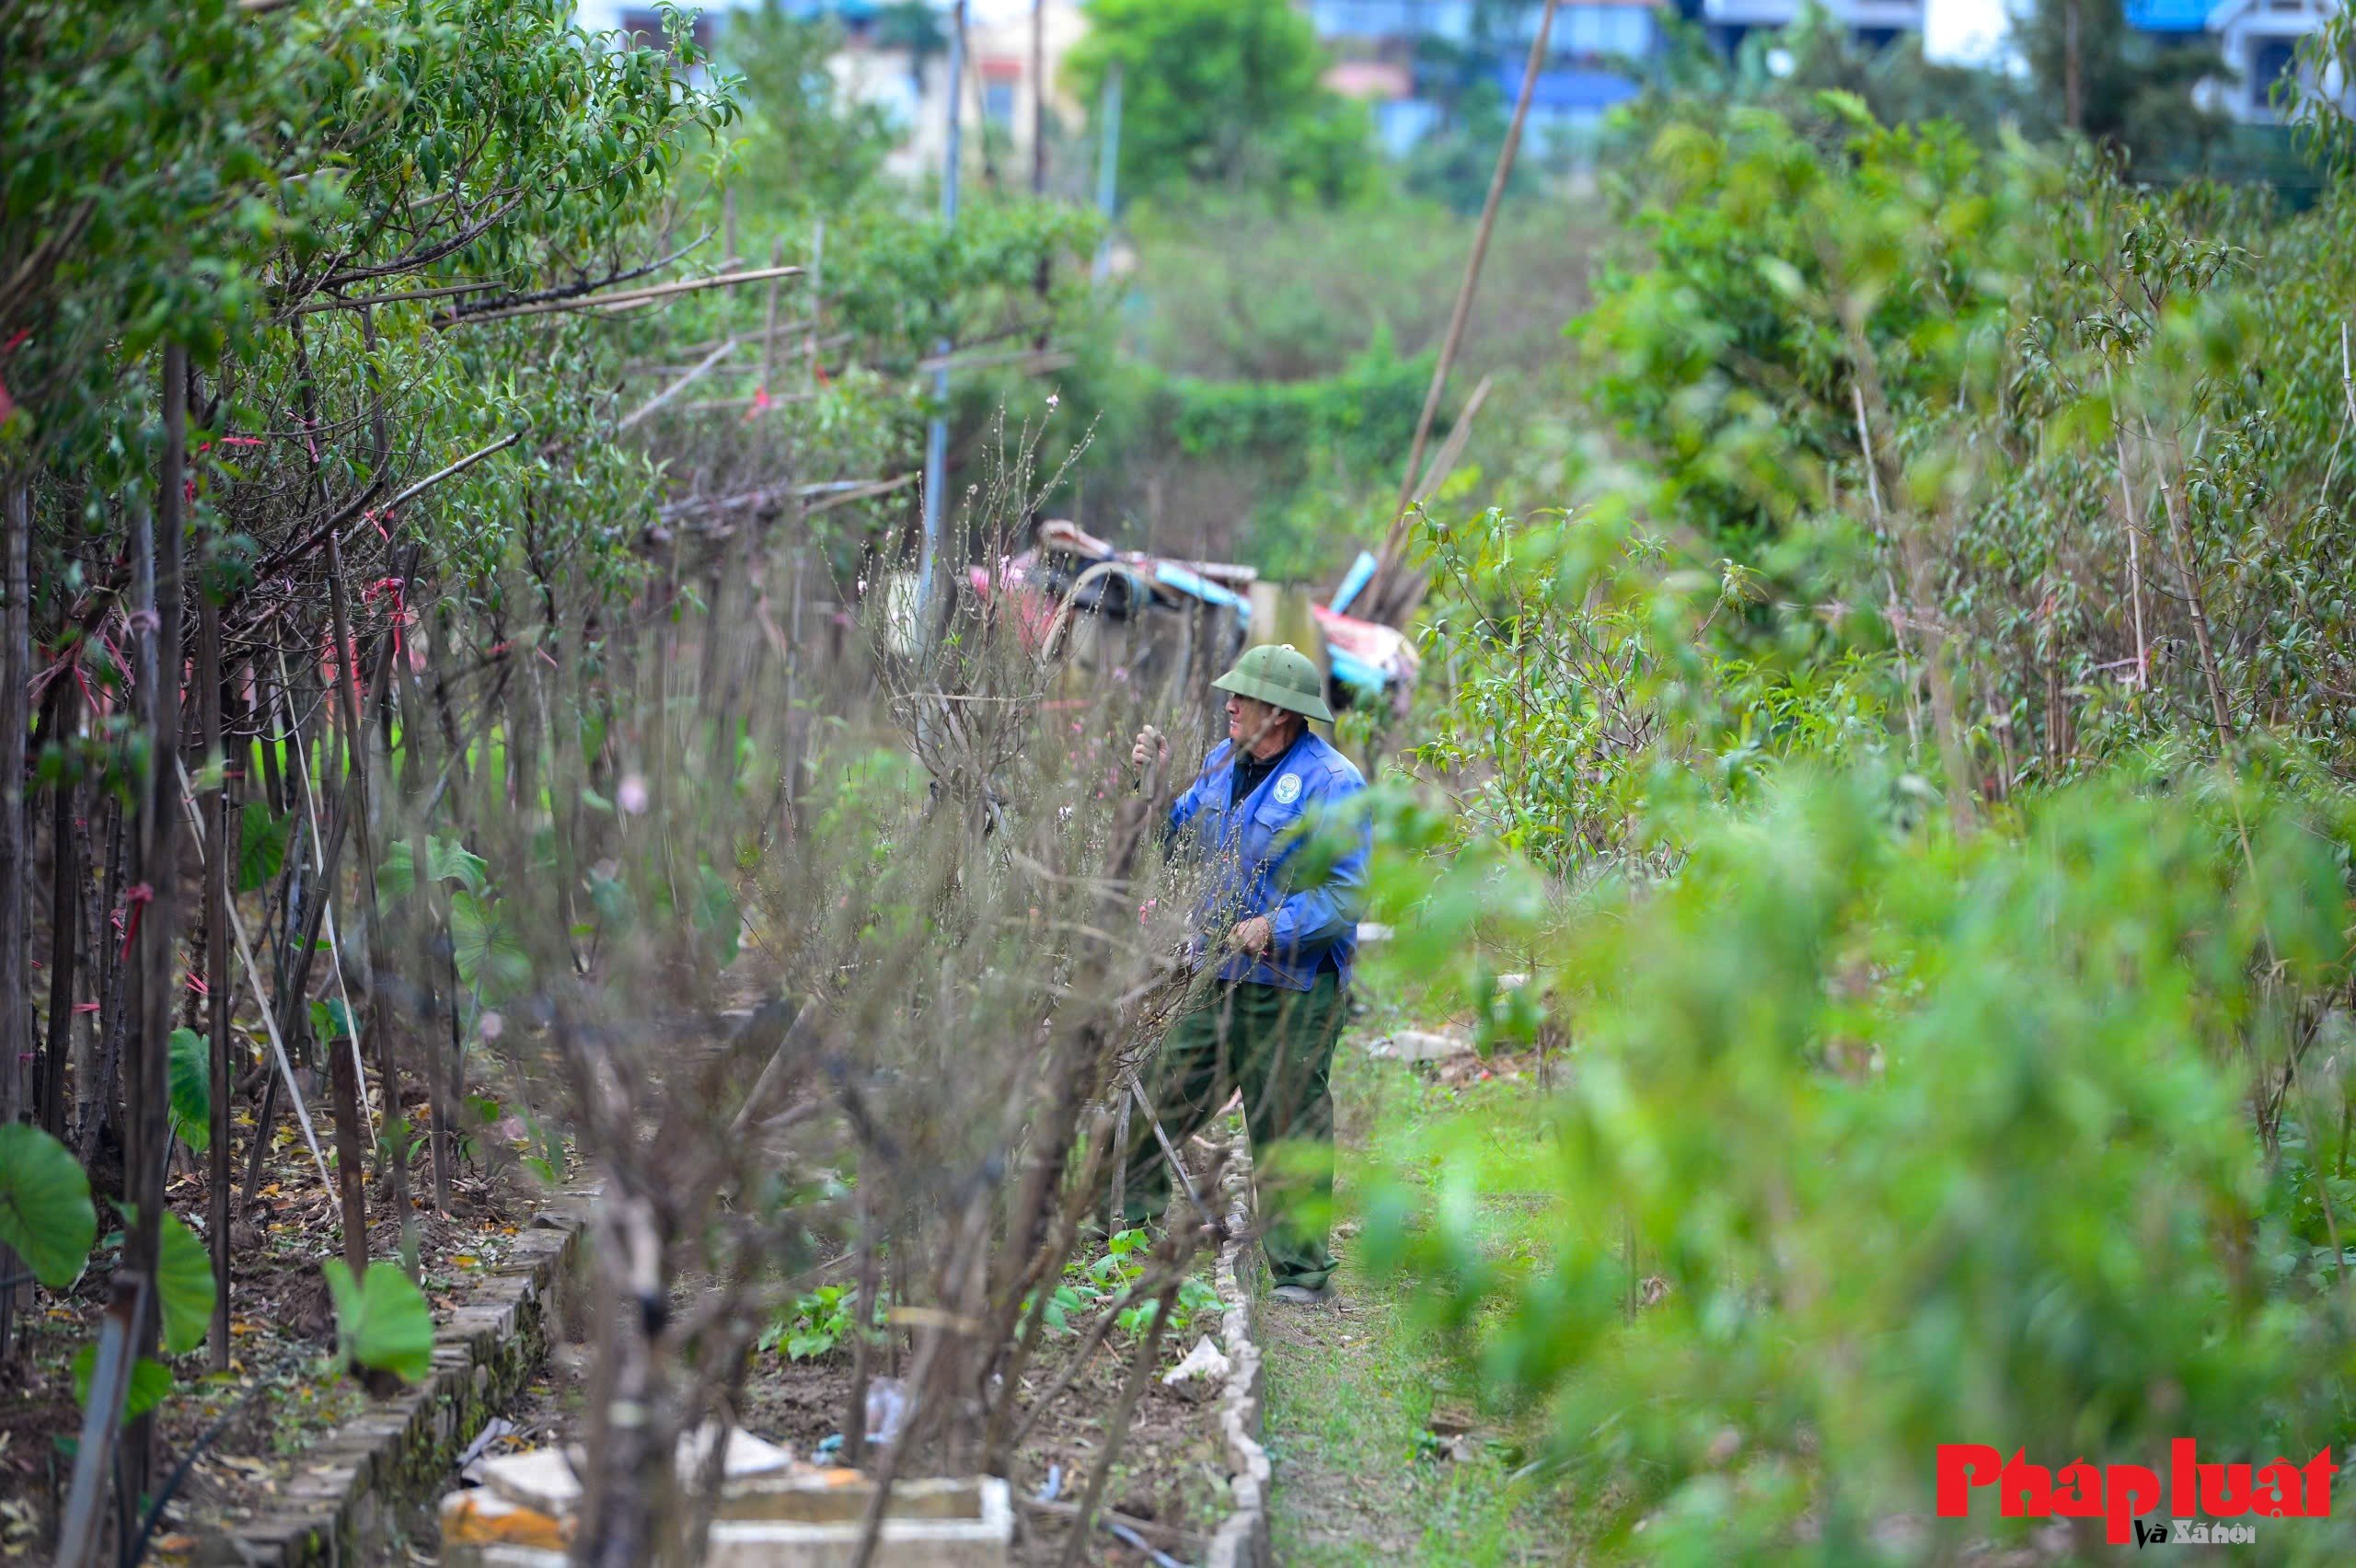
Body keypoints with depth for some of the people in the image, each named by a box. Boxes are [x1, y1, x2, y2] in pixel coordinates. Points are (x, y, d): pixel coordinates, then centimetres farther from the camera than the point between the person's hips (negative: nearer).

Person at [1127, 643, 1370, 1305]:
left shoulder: (1332, 784, -12)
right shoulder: (1221, 762, 12)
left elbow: (1349, 891, -17)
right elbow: (1179, 841, 21)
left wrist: (1276, 928, -25)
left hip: (1294, 989, -7)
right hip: (1218, 977, 7)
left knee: (1288, 1129, -3)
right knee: (1157, 1103, 9)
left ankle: (1301, 1273, 4)